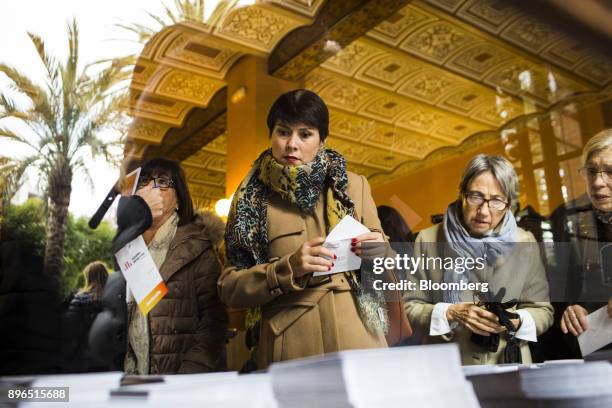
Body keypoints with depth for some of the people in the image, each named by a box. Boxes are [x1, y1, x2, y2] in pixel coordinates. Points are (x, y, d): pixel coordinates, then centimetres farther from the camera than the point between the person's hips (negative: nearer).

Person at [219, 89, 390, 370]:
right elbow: (229, 288, -1)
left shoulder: (353, 186, 8)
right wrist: (288, 269, -16)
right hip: (289, 343, -1)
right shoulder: (251, 198, 4)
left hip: (356, 337, 2)